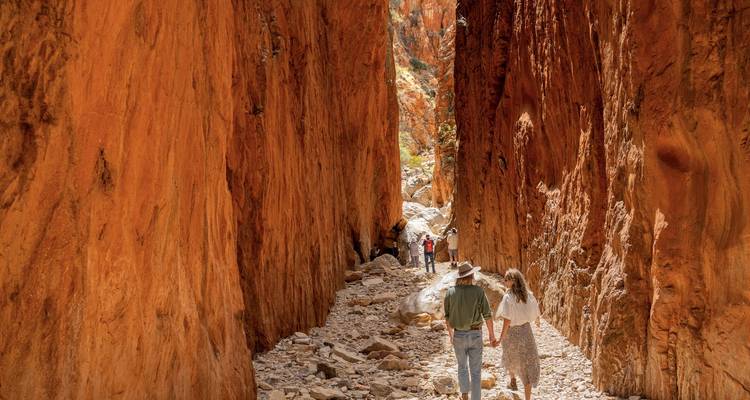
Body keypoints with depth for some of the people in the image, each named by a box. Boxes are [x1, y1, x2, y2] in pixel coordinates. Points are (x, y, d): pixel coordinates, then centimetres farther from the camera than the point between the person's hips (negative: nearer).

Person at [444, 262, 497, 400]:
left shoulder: (450, 292, -6)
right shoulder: (478, 291, -12)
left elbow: (447, 317, 2)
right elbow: (487, 315, -11)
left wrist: (450, 335, 17)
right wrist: (492, 336, 0)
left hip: (458, 335, 2)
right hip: (475, 335, -2)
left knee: (462, 366, 25)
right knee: (475, 371, 8)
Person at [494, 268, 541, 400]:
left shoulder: (508, 297, -22)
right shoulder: (528, 295, -7)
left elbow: (507, 320, -23)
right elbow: (536, 312, 2)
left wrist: (501, 338, -14)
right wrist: (537, 321, 24)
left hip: (511, 332, -3)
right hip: (526, 330, 3)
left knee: (511, 358, 27)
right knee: (527, 363, 8)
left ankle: (513, 382, 48)